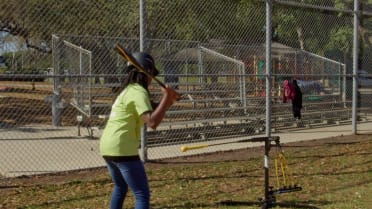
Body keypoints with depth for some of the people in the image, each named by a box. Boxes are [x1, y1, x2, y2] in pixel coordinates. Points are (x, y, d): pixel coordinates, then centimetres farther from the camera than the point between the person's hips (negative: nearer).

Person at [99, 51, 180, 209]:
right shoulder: (139, 92, -12)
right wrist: (166, 97, -18)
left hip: (107, 147, 10)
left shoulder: (128, 90, 17)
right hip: (122, 149, -10)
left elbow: (151, 115, 19)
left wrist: (168, 101, 6)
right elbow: (152, 122, -24)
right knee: (142, 194, -9)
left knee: (121, 187, 30)